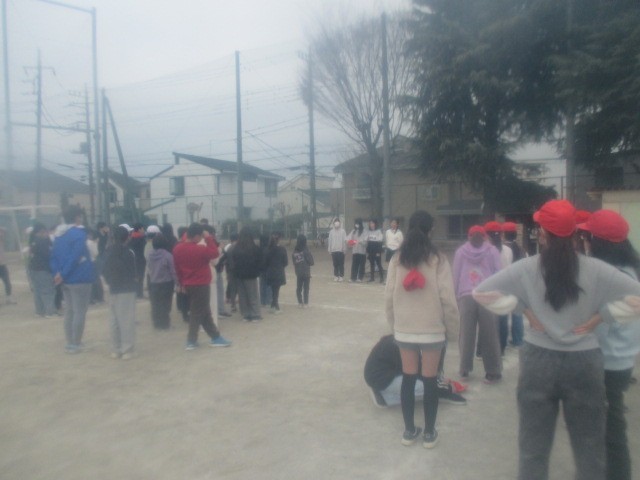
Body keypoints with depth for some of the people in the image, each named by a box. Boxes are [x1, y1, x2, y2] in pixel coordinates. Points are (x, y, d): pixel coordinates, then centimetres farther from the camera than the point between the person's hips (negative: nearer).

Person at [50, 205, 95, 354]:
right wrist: (63, 274, -14)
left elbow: (53, 257, 9)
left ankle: (70, 343, 19)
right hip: (80, 278, -8)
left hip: (66, 279, 8)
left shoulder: (59, 234, 13)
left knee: (69, 311, 14)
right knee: (79, 311, -1)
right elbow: (75, 257, -21)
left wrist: (57, 273, 0)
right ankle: (75, 344, 1)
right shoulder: (79, 233, -13)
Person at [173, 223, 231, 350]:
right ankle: (191, 341, 8)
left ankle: (215, 337, 20)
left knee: (204, 312, 14)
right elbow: (215, 253, -8)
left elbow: (177, 268, 9)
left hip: (188, 285, 8)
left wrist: (182, 283, 17)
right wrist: (208, 238, -8)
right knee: (197, 313, 3)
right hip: (201, 285, -8)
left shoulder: (177, 249, 3)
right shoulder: (200, 249, -20)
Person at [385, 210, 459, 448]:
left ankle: (409, 430, 25)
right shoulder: (438, 260, -10)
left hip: (404, 329, 3)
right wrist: (452, 329, 2)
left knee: (408, 378, 13)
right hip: (433, 330, -2)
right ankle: (429, 433, 22)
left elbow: (388, 296, 1)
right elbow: (447, 299, -10)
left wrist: (394, 324, 13)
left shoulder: (397, 260, -1)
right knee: (430, 380, 10)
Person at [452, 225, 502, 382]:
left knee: (466, 335, 9)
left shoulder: (460, 252, 11)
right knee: (489, 336, 5)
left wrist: (456, 296, 15)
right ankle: (493, 371, 10)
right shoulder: (492, 251, 8)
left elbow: (455, 276, 10)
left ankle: (464, 369, 15)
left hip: (466, 297, 1)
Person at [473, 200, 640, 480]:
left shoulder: (526, 268, -10)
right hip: (584, 362, 0)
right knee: (589, 449, 18)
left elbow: (482, 292, -9)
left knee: (534, 447, 15)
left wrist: (525, 310, -1)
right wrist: (599, 316, -2)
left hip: (538, 360, 0)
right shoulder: (595, 270, -9)